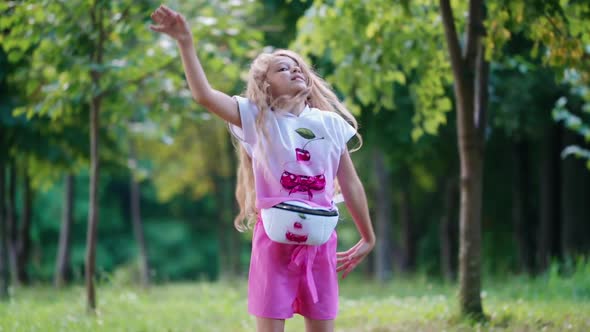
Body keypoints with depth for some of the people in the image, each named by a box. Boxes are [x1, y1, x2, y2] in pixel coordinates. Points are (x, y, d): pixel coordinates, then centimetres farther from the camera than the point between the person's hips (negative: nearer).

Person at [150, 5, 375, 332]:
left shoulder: (331, 124, 6)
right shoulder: (257, 118, 0)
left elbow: (351, 185, 12)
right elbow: (204, 94, -13)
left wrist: (368, 238, 17)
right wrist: (185, 43, -21)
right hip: (275, 237, -2)